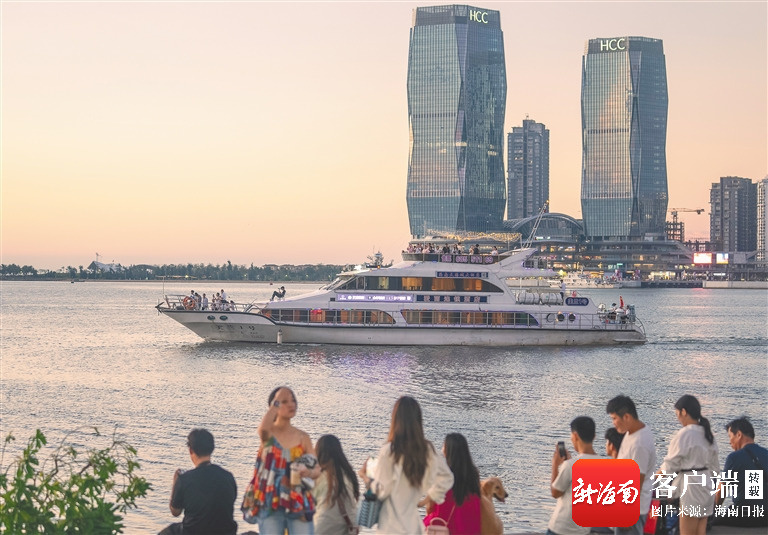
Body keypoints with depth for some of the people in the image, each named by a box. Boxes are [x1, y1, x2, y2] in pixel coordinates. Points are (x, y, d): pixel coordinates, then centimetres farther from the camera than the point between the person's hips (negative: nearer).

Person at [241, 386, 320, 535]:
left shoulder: (303, 437, 7)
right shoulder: (269, 433, 0)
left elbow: (317, 470, 5)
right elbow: (263, 428, -26)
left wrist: (308, 472, -19)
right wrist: (276, 402, -14)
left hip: (298, 503, 2)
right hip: (270, 502, -2)